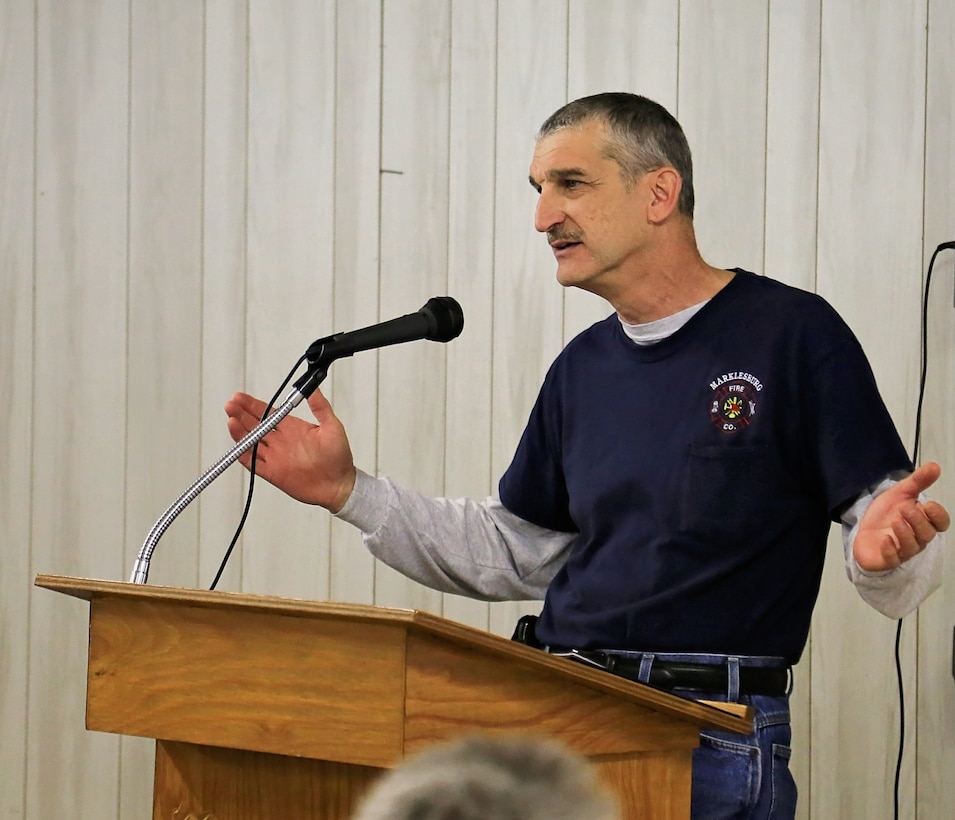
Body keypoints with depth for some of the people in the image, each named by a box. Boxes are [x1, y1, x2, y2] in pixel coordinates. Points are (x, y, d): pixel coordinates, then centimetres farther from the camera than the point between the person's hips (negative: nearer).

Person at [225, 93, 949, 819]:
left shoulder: (791, 334, -2)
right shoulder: (585, 366, 18)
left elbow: (882, 512, -5)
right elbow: (512, 552, 25)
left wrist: (887, 551, -28)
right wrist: (349, 493, 18)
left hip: (714, 738, -5)